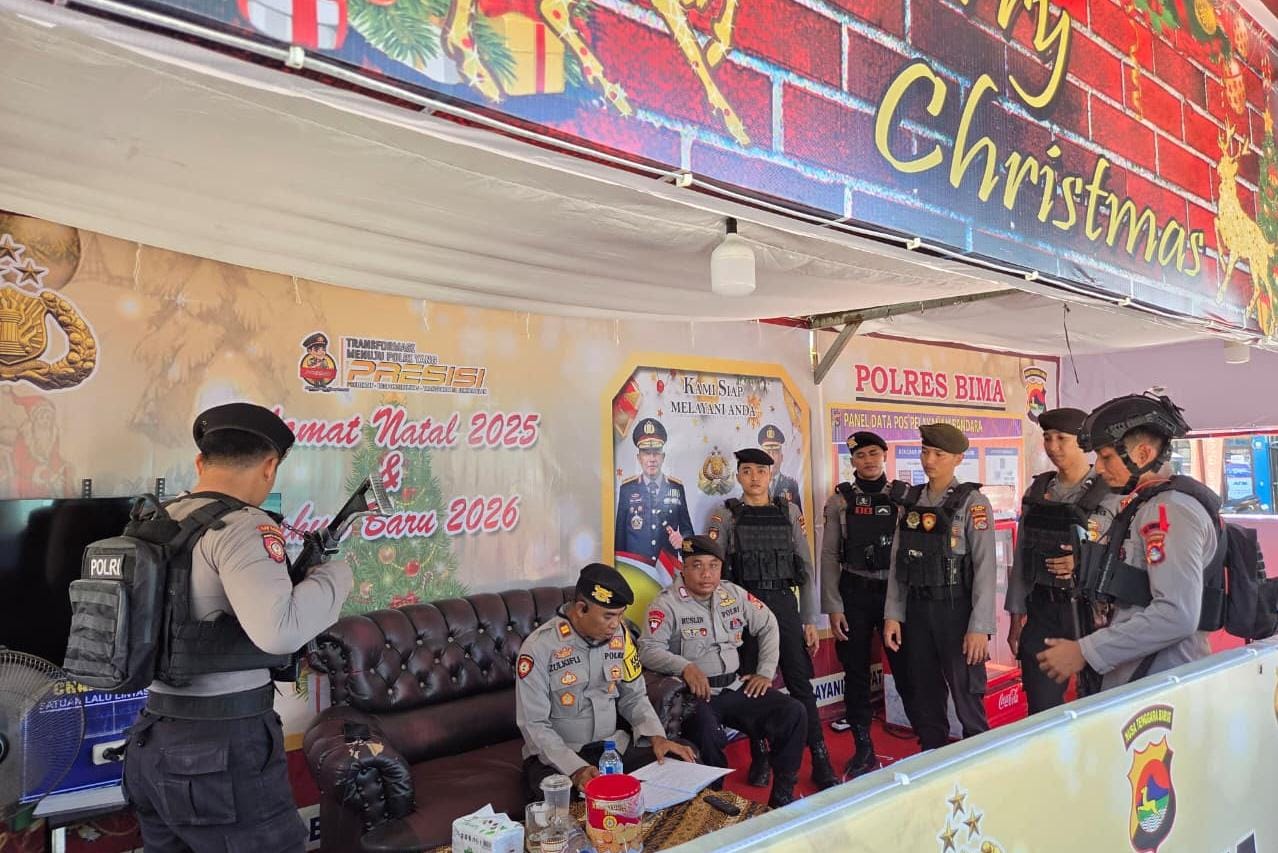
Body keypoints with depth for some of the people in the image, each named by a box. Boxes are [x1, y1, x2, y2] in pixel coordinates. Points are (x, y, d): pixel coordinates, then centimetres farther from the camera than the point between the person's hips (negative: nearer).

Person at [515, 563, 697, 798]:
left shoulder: (619, 634, 0)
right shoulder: (539, 647, -16)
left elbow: (634, 696, 10)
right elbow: (534, 724, -16)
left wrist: (657, 736, -8)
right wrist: (576, 769, -28)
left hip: (612, 744, 6)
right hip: (556, 755, -5)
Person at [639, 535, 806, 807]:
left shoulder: (733, 594, 10)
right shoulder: (667, 603, -7)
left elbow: (768, 625, 19)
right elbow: (648, 649, -15)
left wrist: (766, 672, 11)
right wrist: (685, 667, -29)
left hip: (736, 688, 6)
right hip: (695, 694, -5)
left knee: (793, 711, -11)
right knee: (705, 729, -37)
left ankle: (782, 796, 4)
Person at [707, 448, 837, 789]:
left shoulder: (789, 512, 5)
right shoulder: (726, 516, 0)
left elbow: (806, 568, 6)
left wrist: (810, 620, 3)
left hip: (784, 604, 1)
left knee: (800, 682, 1)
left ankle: (820, 761, 9)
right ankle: (759, 758, 22)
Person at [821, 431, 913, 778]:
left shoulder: (904, 496, 3)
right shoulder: (840, 500, 2)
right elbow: (829, 555, 0)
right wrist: (833, 608, -5)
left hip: (896, 591, -1)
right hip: (854, 594, 1)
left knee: (907, 670, 1)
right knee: (856, 674, 8)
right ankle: (863, 751, 21)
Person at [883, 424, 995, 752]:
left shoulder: (972, 502, -7)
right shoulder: (911, 501, 8)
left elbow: (985, 567, -12)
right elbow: (897, 563, 8)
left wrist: (980, 627, -16)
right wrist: (892, 614, 3)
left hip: (956, 610, -5)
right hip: (917, 610, 5)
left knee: (967, 697, 2)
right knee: (925, 697, 14)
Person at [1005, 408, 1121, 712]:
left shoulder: (1110, 492, -5)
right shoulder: (1036, 492, 7)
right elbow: (1021, 555, 8)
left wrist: (1084, 562, -22)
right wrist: (1016, 614, 6)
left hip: (1092, 610, -3)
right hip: (1042, 610, 3)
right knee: (1041, 708, 8)